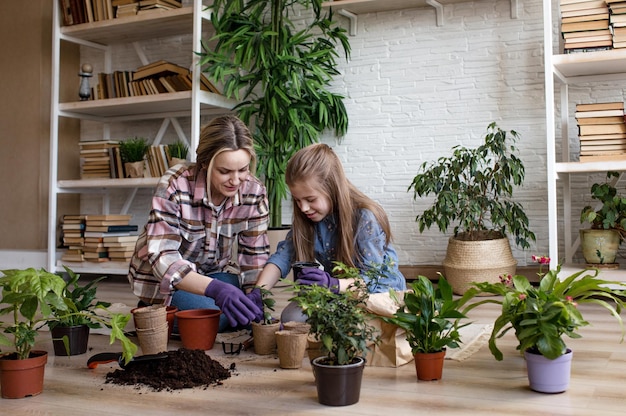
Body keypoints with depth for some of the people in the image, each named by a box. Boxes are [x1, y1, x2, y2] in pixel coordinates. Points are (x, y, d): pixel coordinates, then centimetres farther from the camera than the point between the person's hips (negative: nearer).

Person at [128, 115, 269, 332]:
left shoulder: (254, 192, -17)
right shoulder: (174, 186, -28)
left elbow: (256, 257, -10)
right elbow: (161, 257, -35)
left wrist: (258, 293, -32)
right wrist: (215, 289, -51)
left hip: (215, 272, 3)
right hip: (164, 278, -3)